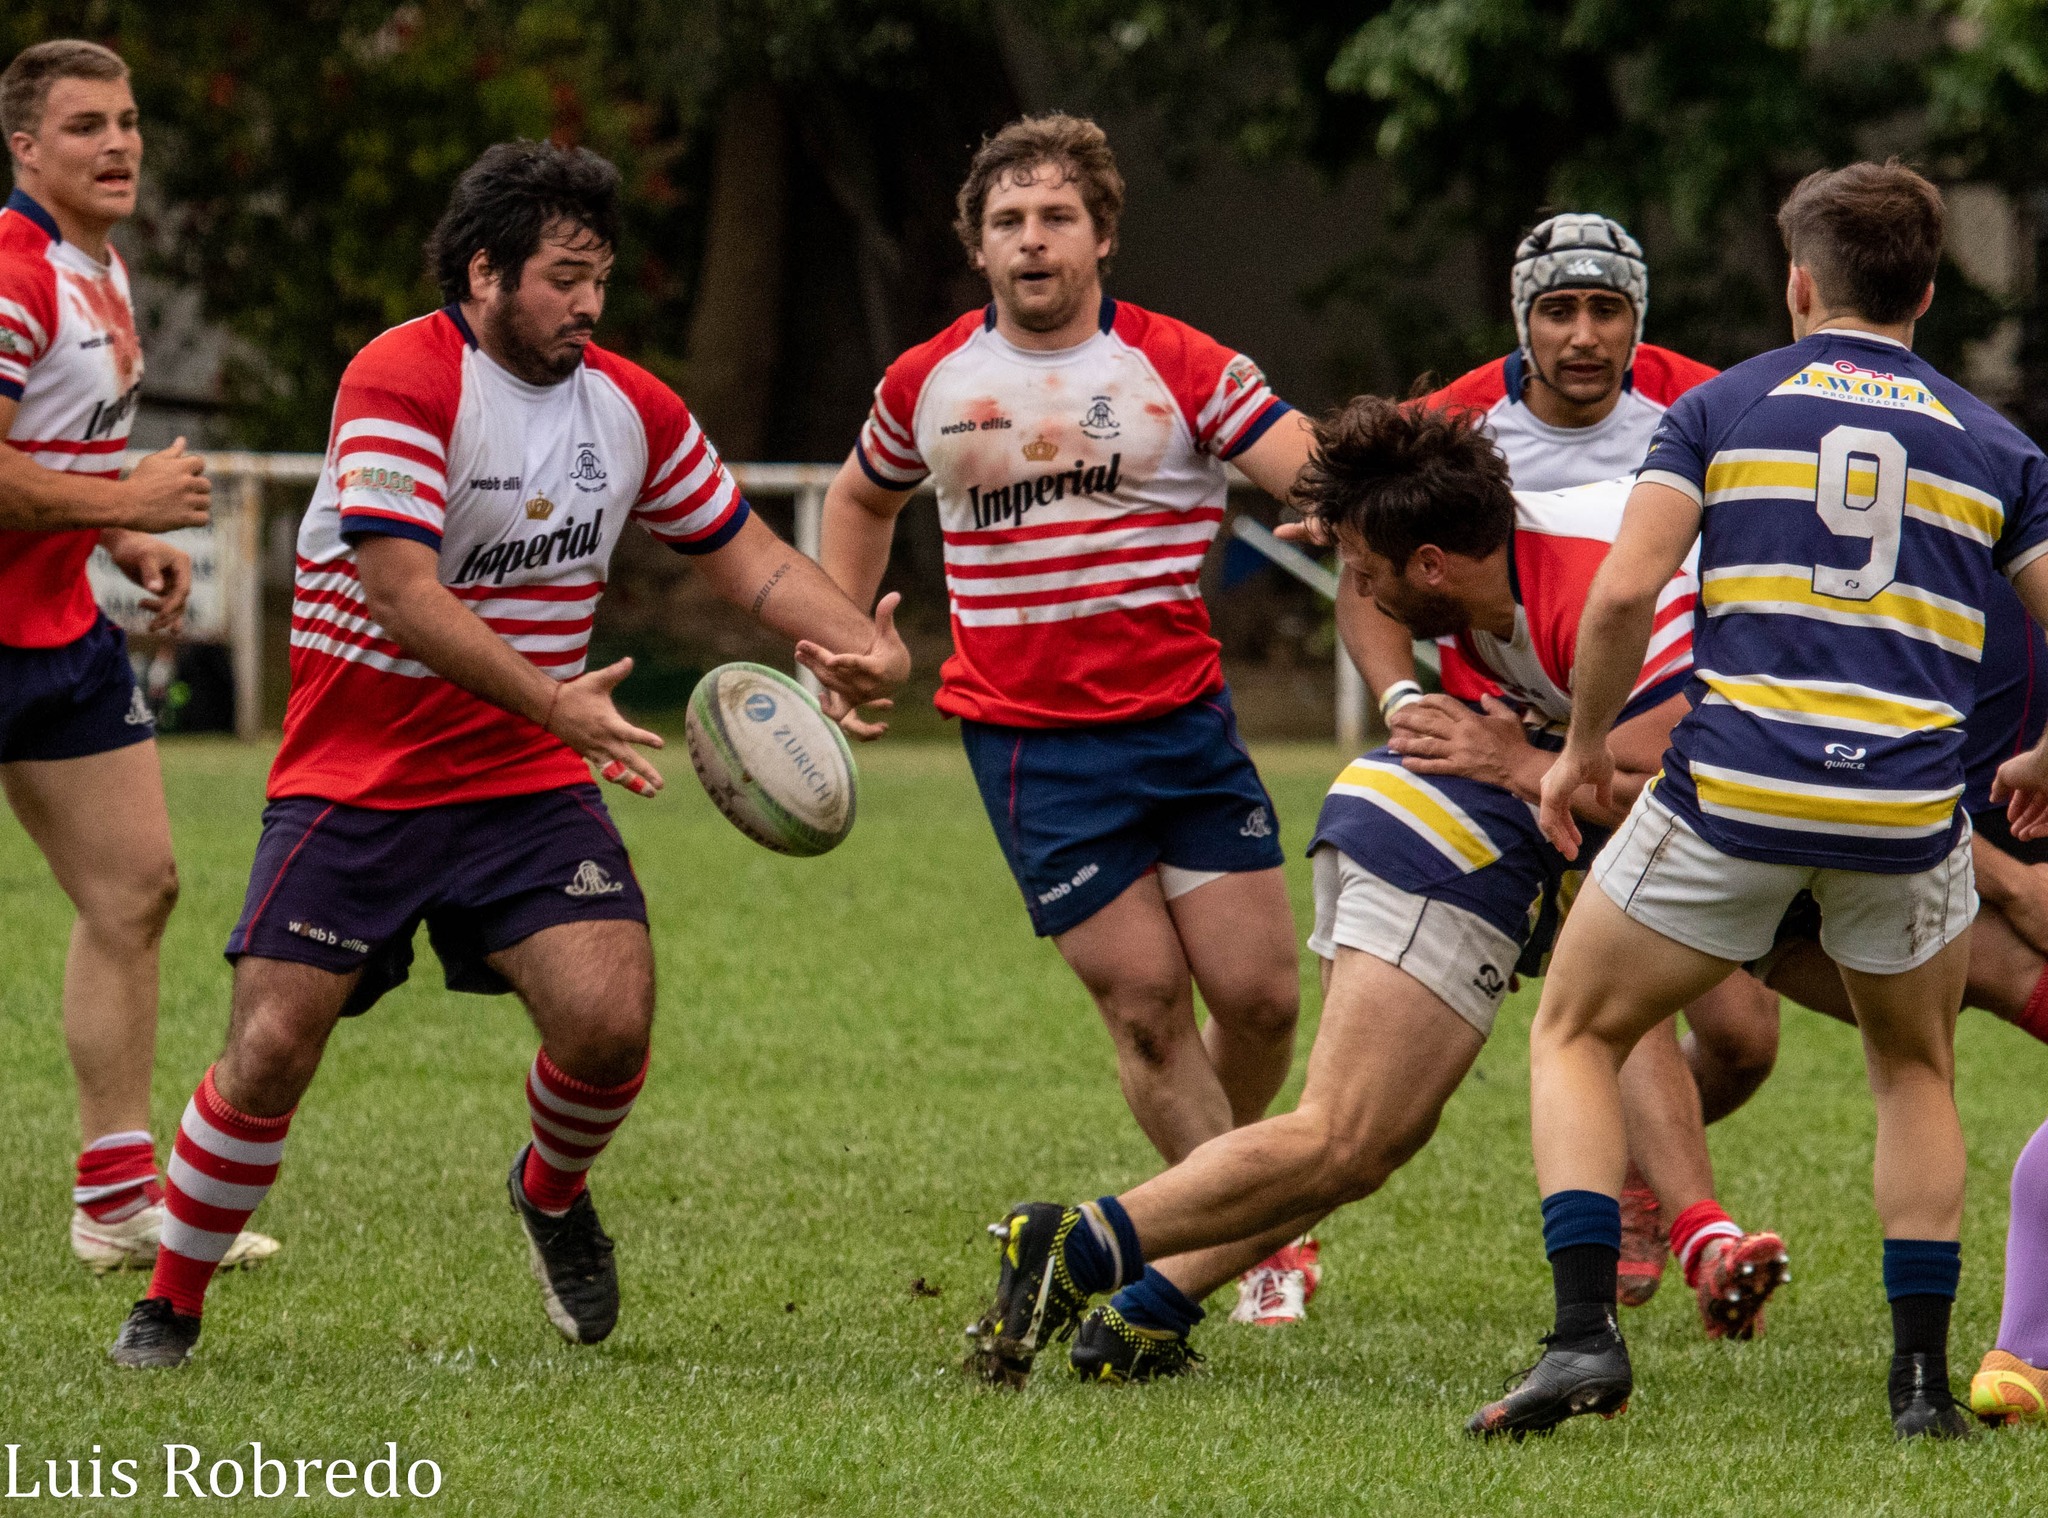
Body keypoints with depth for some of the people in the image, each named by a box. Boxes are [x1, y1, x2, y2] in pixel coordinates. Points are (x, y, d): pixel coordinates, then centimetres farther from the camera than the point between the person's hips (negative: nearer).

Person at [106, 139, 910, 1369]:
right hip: (354, 783, -4)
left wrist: (860, 643, -6)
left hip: (529, 784, 4)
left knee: (610, 1021, -16)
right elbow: (401, 590, -24)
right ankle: (171, 1305, 10)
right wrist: (551, 699, -30)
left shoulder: (631, 406, 3)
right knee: (273, 1049, -11)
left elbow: (744, 551, 12)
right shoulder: (401, 382, -16)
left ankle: (554, 1192, 18)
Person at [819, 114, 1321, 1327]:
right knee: (1145, 999, -6)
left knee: (1260, 993, -2)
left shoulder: (1179, 367, -1)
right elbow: (863, 500, 26)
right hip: (1032, 743, 0)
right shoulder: (929, 384, 5)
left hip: (1184, 720, 0)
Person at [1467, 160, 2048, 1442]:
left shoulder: (1722, 408, 7)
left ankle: (1585, 1330, -3)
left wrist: (1584, 745, 9)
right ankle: (1924, 1376, 16)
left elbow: (1622, 594, -5)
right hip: (1912, 809, 2)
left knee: (1575, 1036, 16)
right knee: (1917, 1073, 27)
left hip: (1733, 795, -2)